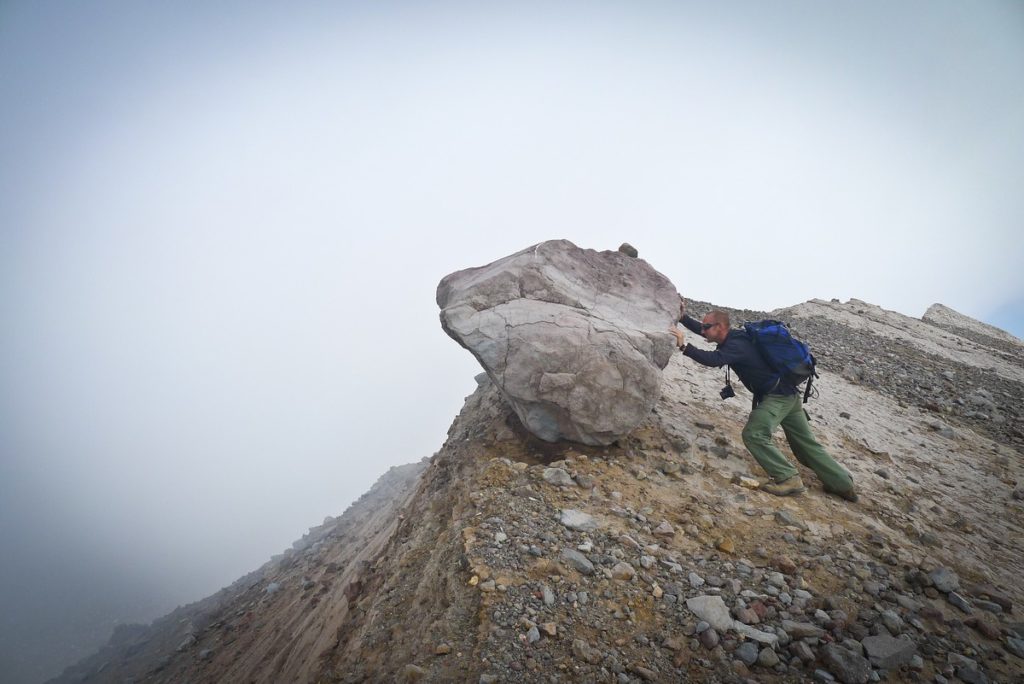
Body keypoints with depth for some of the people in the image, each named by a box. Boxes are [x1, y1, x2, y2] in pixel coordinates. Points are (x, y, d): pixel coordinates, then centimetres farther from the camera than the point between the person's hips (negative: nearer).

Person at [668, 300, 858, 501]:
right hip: (787, 394, 10)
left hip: (777, 396, -10)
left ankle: (789, 479, -17)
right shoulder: (732, 337, 7)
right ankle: (844, 485, 26)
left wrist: (684, 346, -40)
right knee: (806, 443, 16)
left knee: (754, 434, -21)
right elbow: (703, 330, 17)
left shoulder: (736, 344, -22)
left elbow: (714, 360, -40)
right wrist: (683, 318, 7)